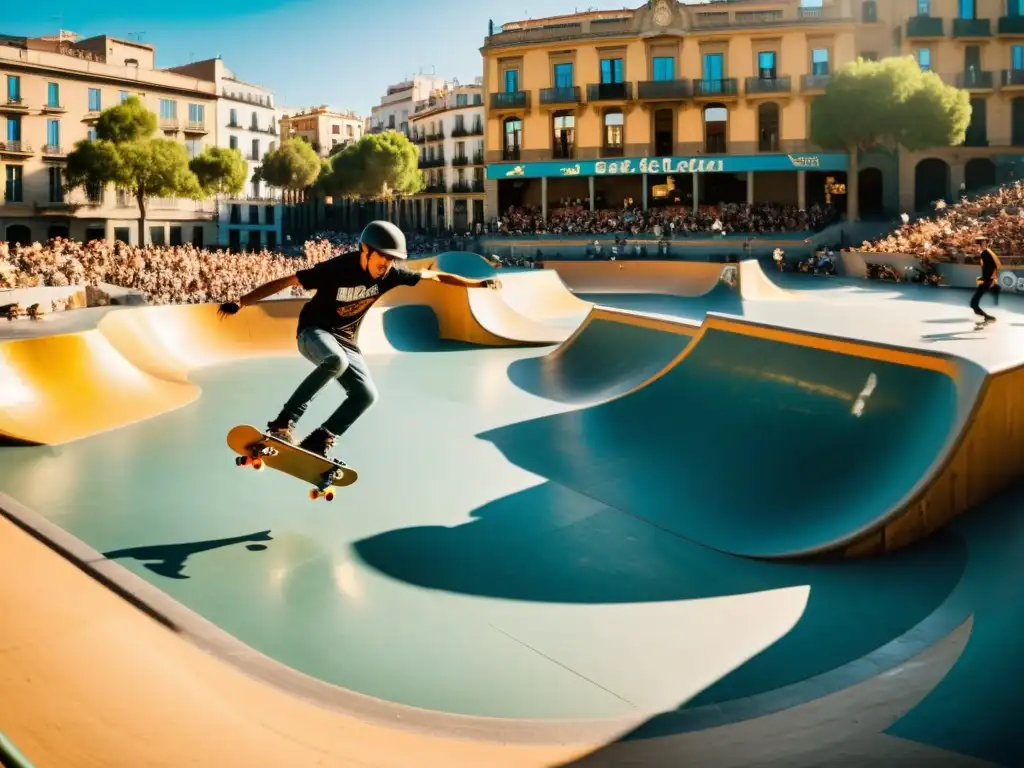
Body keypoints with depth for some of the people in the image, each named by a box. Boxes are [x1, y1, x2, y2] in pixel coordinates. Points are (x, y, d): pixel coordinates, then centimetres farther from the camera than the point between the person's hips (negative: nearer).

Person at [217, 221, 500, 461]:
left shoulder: (391, 274, -11)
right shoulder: (337, 269, -25)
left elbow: (434, 276, 1)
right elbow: (285, 282, -21)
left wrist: (477, 283, 2)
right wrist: (240, 303, -26)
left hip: (346, 341, 6)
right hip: (314, 332, -6)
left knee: (366, 394, -7)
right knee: (335, 361, -37)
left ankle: (317, 442, 2)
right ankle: (284, 422, -30)